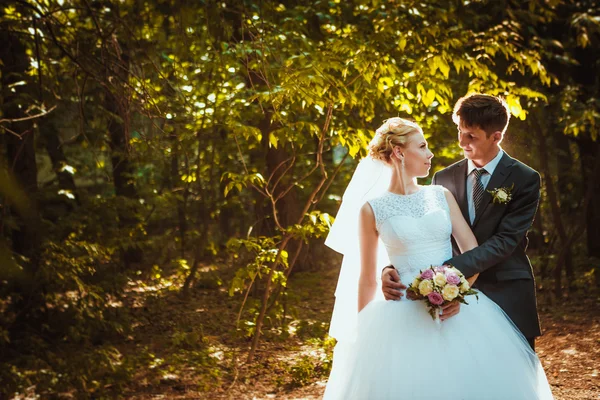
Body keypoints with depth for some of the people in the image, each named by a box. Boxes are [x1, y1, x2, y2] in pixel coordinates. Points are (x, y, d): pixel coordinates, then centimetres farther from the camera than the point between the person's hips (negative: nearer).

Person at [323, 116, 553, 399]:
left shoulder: (441, 195, 8)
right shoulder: (372, 209, -1)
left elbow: (473, 251, 3)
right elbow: (367, 279, 4)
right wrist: (362, 334, 6)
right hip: (404, 317, -3)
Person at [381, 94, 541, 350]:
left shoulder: (524, 179, -5)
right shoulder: (444, 179, 6)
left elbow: (505, 240, -15)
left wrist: (450, 269, -27)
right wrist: (393, 269, -18)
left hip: (507, 298, -2)